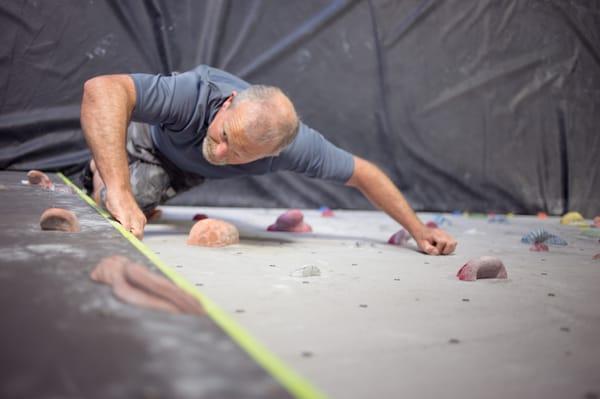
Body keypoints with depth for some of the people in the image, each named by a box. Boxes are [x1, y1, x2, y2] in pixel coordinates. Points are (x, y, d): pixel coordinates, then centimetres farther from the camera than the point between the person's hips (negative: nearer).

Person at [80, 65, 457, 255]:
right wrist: (118, 190, -72)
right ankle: (100, 172, 13)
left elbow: (363, 173, -21)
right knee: (119, 221, -20)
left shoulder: (295, 145, -36)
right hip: (152, 134, -3)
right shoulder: (200, 93, -49)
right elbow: (102, 89, -62)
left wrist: (418, 229, -23)